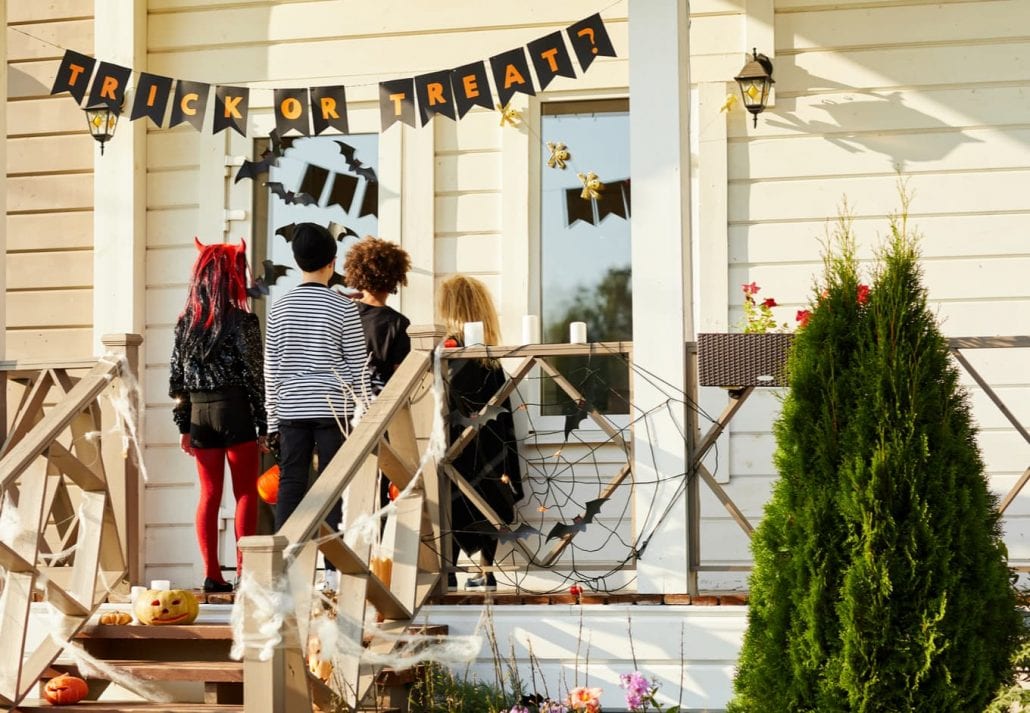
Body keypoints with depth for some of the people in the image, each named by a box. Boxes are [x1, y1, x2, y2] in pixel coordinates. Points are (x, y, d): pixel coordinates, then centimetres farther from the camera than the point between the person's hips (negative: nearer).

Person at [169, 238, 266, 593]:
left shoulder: (186, 323, 6)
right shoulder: (242, 321, -7)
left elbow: (176, 380, 7)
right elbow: (253, 375, -8)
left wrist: (183, 426, 12)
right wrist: (262, 424, -2)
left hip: (199, 414, 4)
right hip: (235, 411, -4)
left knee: (209, 494, 7)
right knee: (246, 493, 3)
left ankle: (211, 573, 4)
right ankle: (244, 570, -2)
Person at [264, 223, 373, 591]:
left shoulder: (279, 307, 5)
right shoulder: (343, 308, -4)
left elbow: (271, 368, 7)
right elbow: (358, 367, -2)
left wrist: (273, 418, 13)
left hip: (291, 409, 3)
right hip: (334, 410, -3)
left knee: (290, 486, 4)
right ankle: (334, 568, -1)